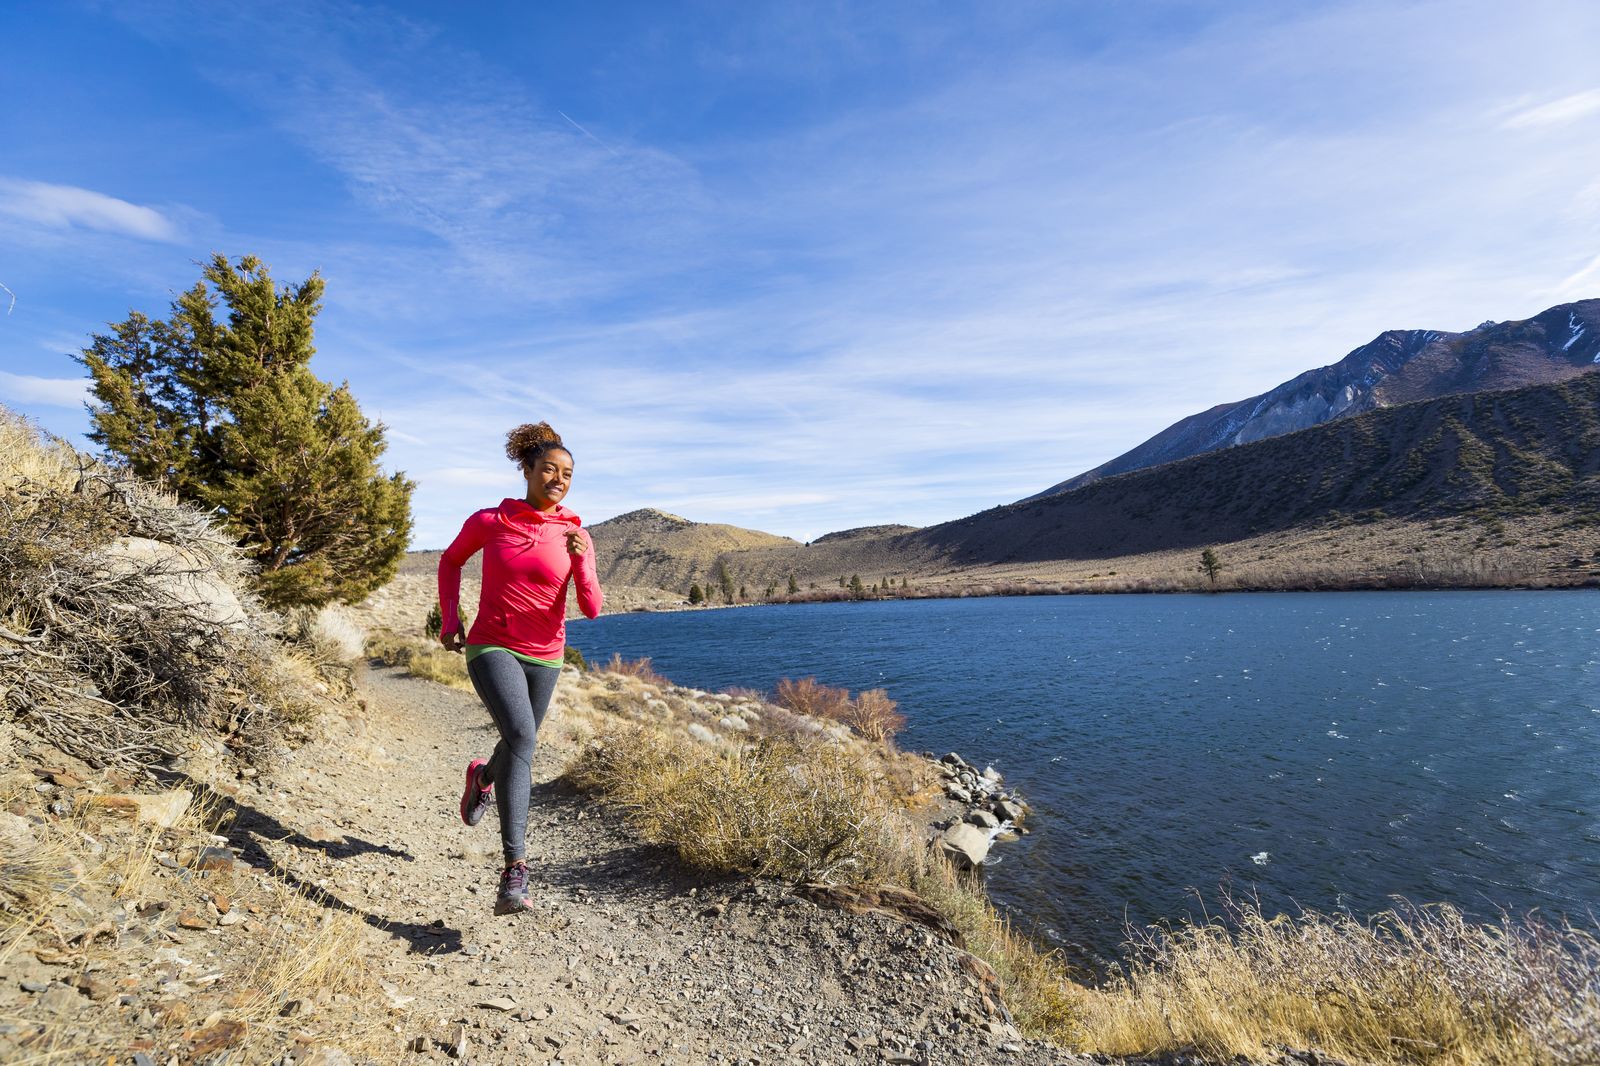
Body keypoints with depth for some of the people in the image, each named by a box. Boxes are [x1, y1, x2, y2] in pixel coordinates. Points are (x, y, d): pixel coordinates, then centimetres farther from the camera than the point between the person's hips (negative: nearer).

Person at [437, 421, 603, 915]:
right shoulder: (489, 521, -6)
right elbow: (451, 561, 13)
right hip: (491, 647, -3)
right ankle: (514, 871, -23)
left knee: (518, 746, 20)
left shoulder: (576, 536, -4)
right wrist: (449, 620, 4)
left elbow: (592, 609, -9)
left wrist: (580, 563, -26)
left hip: (543, 657, 3)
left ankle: (482, 776, 59)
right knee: (521, 737, -27)